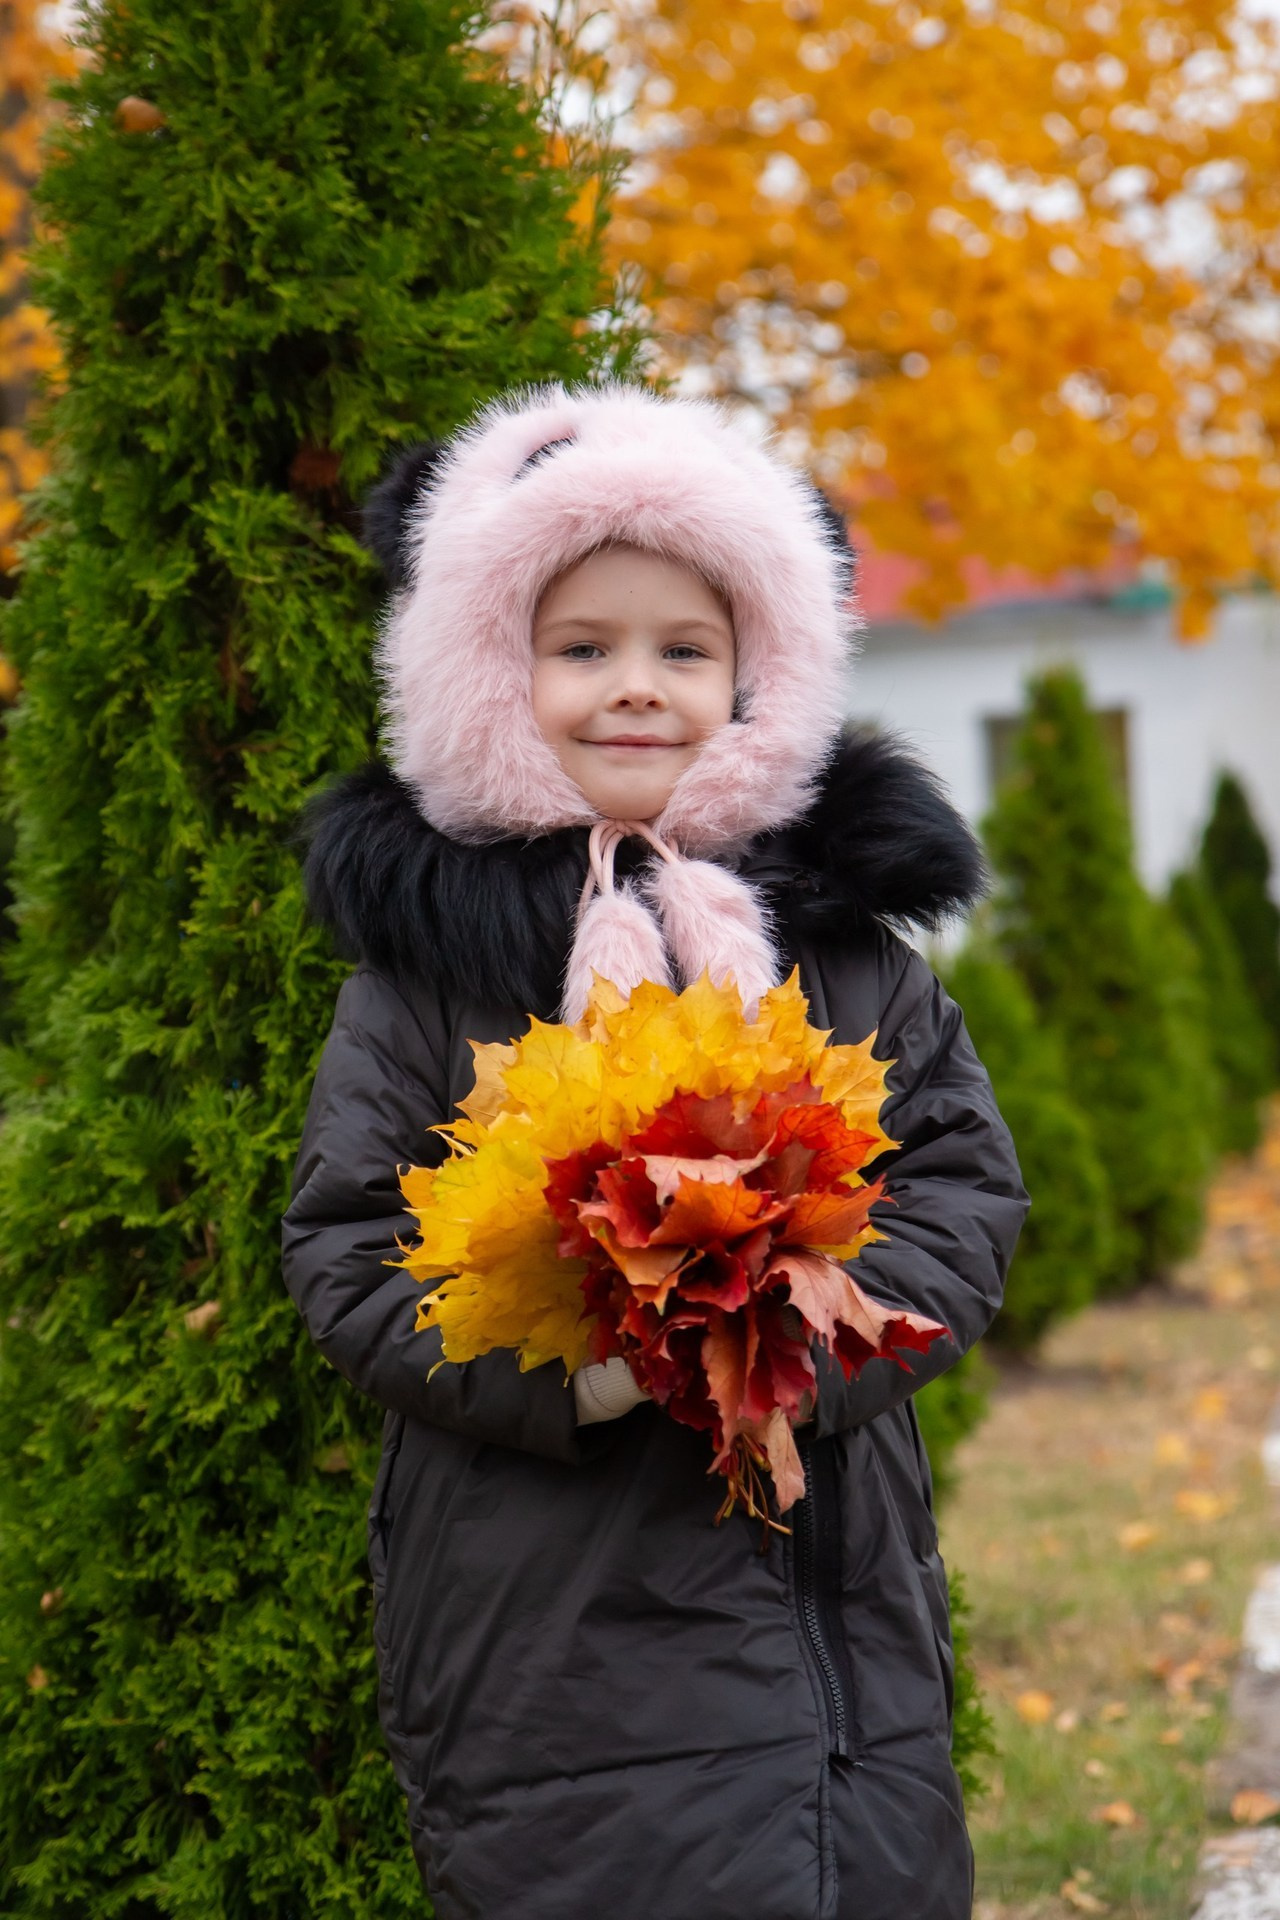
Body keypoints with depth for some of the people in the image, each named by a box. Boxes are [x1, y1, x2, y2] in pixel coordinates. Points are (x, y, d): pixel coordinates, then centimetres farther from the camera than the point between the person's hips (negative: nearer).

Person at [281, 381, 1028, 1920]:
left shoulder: (846, 926, 8)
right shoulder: (428, 943, 0)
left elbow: (966, 1187, 6)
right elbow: (346, 1246, -2)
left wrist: (809, 1343, -12)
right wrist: (563, 1367, -18)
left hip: (846, 1612, 3)